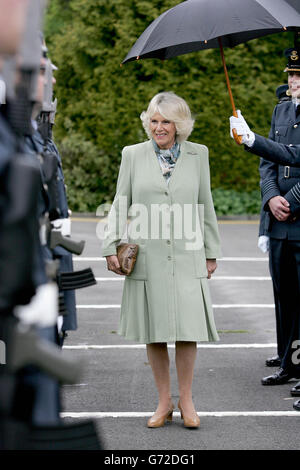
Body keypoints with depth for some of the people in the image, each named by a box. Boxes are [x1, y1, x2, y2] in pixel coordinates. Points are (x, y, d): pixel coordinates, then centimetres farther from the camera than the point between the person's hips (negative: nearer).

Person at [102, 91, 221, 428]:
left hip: (186, 256, 0)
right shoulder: (133, 155, 5)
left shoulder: (198, 154, 7)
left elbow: (205, 206, 12)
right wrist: (111, 248, 0)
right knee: (153, 331, 3)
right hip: (146, 257, 0)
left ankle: (186, 400, 11)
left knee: (187, 328, -5)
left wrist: (211, 252, 11)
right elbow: (120, 204, 8)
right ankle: (164, 403, 15)